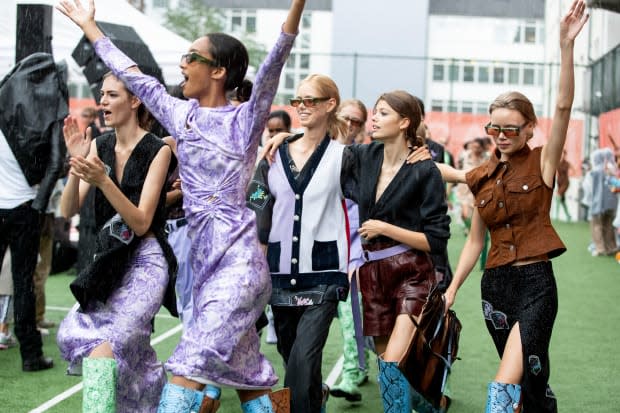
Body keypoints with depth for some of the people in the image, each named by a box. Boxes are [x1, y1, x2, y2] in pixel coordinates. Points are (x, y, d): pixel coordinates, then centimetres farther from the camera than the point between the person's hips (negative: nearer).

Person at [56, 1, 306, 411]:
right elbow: (134, 77, 22)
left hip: (238, 258, -7)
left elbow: (273, 66, -19)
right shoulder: (181, 114, 13)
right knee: (247, 374, 9)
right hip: (203, 256, 7)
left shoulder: (244, 119, -5)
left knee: (191, 366, -15)